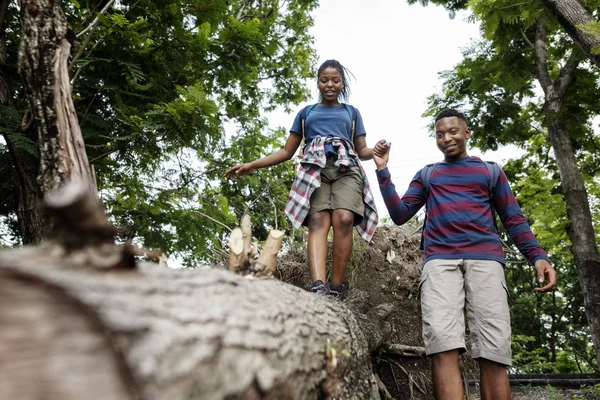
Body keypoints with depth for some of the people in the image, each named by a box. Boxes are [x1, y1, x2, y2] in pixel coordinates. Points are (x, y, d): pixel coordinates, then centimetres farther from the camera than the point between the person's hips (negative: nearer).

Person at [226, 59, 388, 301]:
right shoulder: (306, 112, 26)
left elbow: (361, 151, 20)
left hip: (346, 168, 1)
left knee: (344, 219, -27)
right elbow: (287, 151, 24)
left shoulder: (351, 112, 26)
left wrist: (376, 151, -5)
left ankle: (336, 288, -27)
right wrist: (252, 165, 13)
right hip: (315, 168, 0)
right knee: (318, 221, -26)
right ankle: (318, 286, -45)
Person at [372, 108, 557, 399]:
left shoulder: (490, 171, 23)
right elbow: (400, 215, 17)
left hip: (485, 259, 0)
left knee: (493, 351, -14)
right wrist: (383, 171, 10)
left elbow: (513, 220, 17)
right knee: (443, 344, -21)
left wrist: (538, 256, 1)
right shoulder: (426, 175, 26)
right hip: (439, 260, 0)